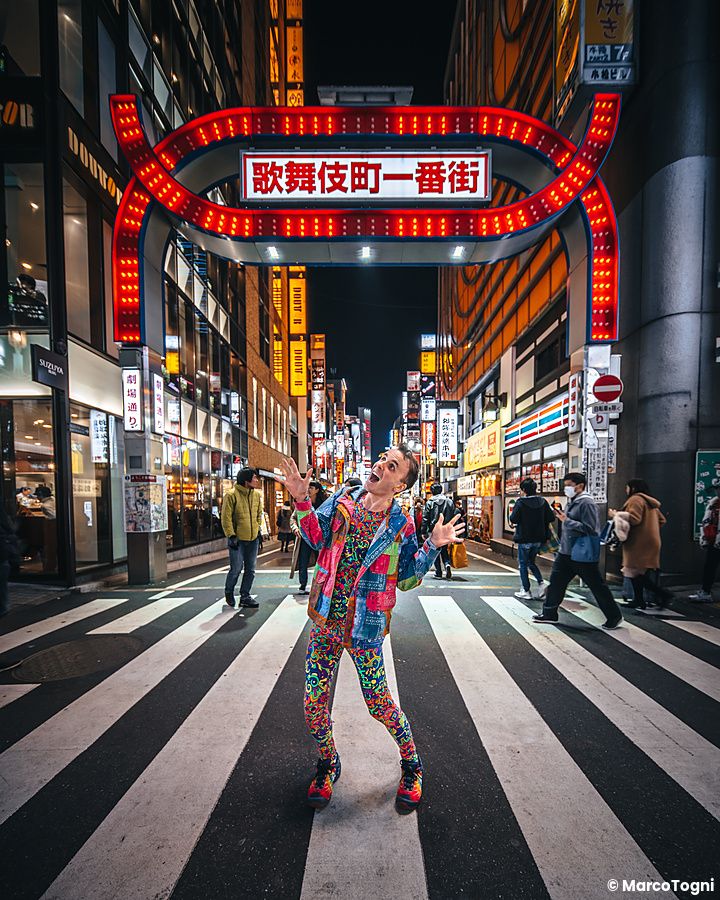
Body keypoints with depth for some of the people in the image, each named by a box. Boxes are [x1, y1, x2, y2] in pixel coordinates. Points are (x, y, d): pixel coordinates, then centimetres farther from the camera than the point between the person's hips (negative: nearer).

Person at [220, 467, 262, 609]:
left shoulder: (257, 494, 7)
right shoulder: (231, 495, -12)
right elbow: (226, 517, -12)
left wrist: (258, 528, 13)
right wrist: (231, 535, -15)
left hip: (253, 538, 6)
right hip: (237, 539, -6)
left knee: (250, 570, 9)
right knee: (236, 569, 0)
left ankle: (245, 596, 22)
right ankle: (229, 592, 26)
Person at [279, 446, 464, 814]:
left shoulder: (401, 526, -6)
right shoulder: (343, 500, 0)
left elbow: (406, 580, -1)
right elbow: (316, 536, -5)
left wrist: (431, 547, -14)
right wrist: (301, 501, -17)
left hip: (363, 628, -3)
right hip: (325, 621, 3)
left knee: (380, 704, 7)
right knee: (314, 704, 10)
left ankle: (411, 765, 36)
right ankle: (327, 764, 39)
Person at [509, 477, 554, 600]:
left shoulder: (521, 502, -15)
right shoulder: (543, 502, -1)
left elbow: (513, 519, -17)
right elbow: (551, 518, -1)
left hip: (524, 539, -5)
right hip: (538, 539, 5)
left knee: (523, 564, 9)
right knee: (531, 562, 23)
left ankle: (526, 591, 12)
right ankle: (541, 583, 5)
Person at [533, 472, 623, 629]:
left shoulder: (586, 503, -17)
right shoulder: (571, 502, 12)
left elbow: (589, 528, -25)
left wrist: (567, 521, -22)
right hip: (565, 552, 9)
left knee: (597, 586, 5)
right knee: (556, 582, 11)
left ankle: (614, 616, 21)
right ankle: (549, 613, 21)